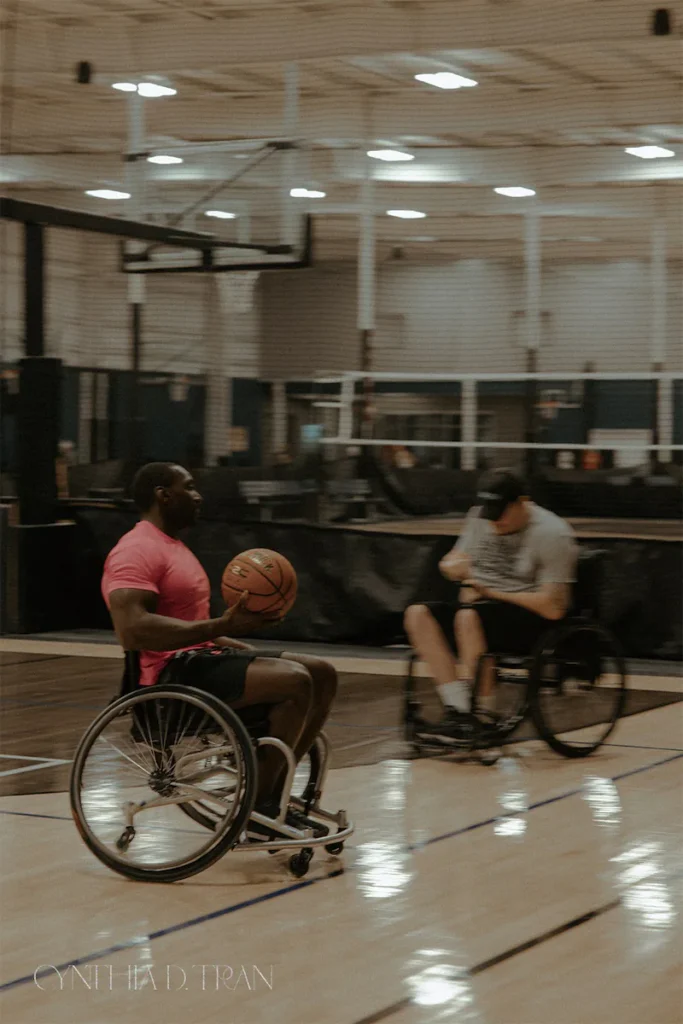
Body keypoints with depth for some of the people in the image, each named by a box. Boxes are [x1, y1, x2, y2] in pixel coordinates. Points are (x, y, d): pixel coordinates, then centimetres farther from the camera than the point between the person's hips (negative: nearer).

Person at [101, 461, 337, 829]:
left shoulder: (173, 547, 21)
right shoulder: (137, 550, -13)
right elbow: (133, 631, -27)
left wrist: (246, 648, 15)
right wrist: (222, 625, -28)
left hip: (201, 657, 10)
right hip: (172, 673, -10)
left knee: (322, 674, 5)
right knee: (295, 682, -25)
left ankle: (270, 794, 6)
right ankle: (257, 807, -15)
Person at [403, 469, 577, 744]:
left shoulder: (552, 534, -14)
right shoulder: (480, 516, 7)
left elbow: (552, 608, -19)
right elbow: (455, 562, 18)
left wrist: (492, 593, -15)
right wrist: (453, 567, -9)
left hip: (530, 619, -7)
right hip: (481, 607, 7)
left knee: (469, 616, -35)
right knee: (418, 615, -18)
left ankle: (482, 709, -27)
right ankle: (457, 705, -28)